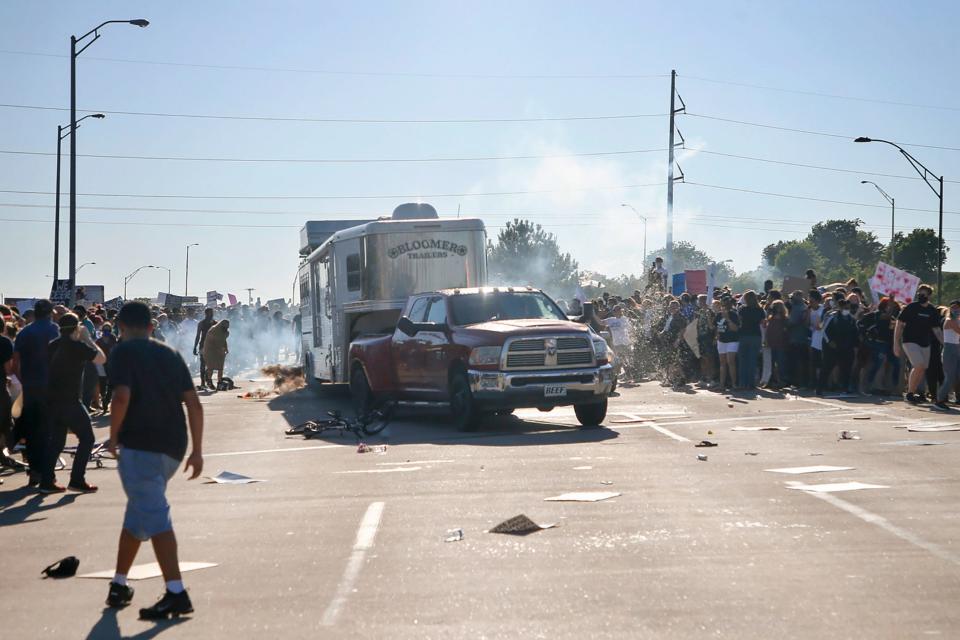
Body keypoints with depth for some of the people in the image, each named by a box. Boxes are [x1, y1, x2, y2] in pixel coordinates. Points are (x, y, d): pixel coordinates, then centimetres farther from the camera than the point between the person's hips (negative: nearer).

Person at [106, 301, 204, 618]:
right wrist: (197, 450, 11)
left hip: (140, 444, -7)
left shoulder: (123, 352, -1)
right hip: (173, 447, 7)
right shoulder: (171, 355, 16)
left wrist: (113, 436, -4)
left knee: (153, 515, -11)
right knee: (138, 511, 20)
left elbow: (122, 396, -17)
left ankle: (176, 593, -22)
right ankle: (119, 585, 30)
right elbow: (194, 404, 10)